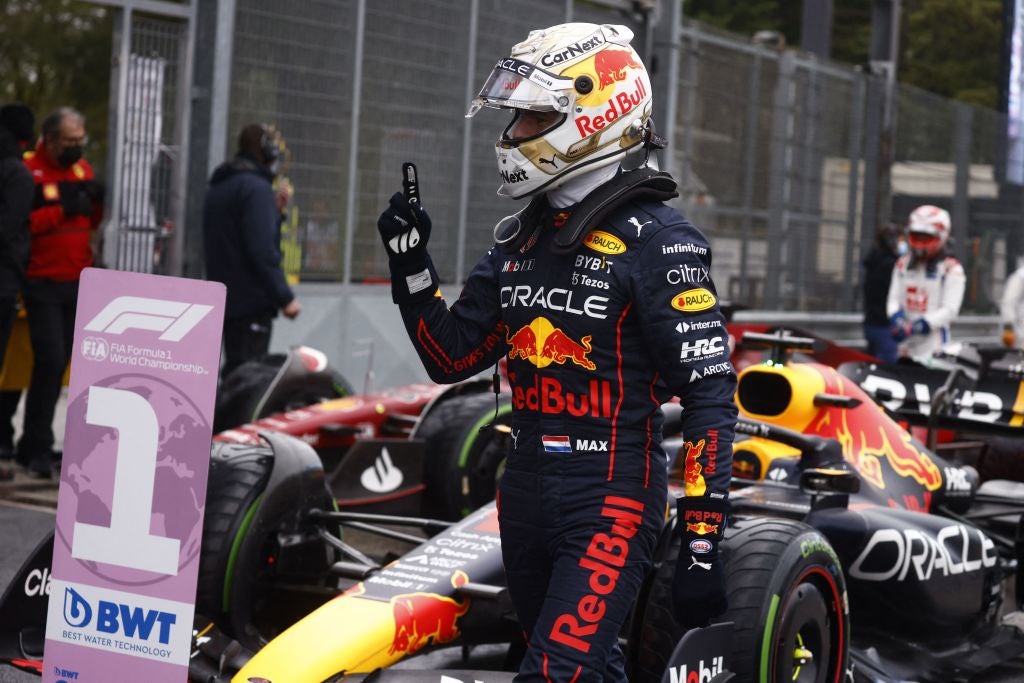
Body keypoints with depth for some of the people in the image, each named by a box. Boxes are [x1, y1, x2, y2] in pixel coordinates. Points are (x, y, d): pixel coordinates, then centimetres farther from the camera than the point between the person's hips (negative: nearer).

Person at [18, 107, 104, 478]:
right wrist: (63, 209, -21)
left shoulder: (83, 169, 12)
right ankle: (37, 448, -5)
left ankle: (32, 446, 17)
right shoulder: (28, 170, -8)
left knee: (59, 362, 8)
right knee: (50, 360, -13)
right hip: (43, 281, -6)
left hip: (77, 281, 6)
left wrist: (96, 200, -2)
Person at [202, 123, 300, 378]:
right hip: (251, 301, -10)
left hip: (224, 299, 10)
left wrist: (274, 211, 17)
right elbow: (262, 250, -21)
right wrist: (284, 297, -18)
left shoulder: (218, 187, 19)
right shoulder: (257, 188, -13)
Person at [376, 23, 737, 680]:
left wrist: (702, 545, -18)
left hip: (611, 501, -8)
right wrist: (410, 263, 0)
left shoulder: (658, 242, -12)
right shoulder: (520, 239, 10)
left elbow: (709, 395, -15)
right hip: (525, 491, 8)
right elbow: (452, 358, 14)